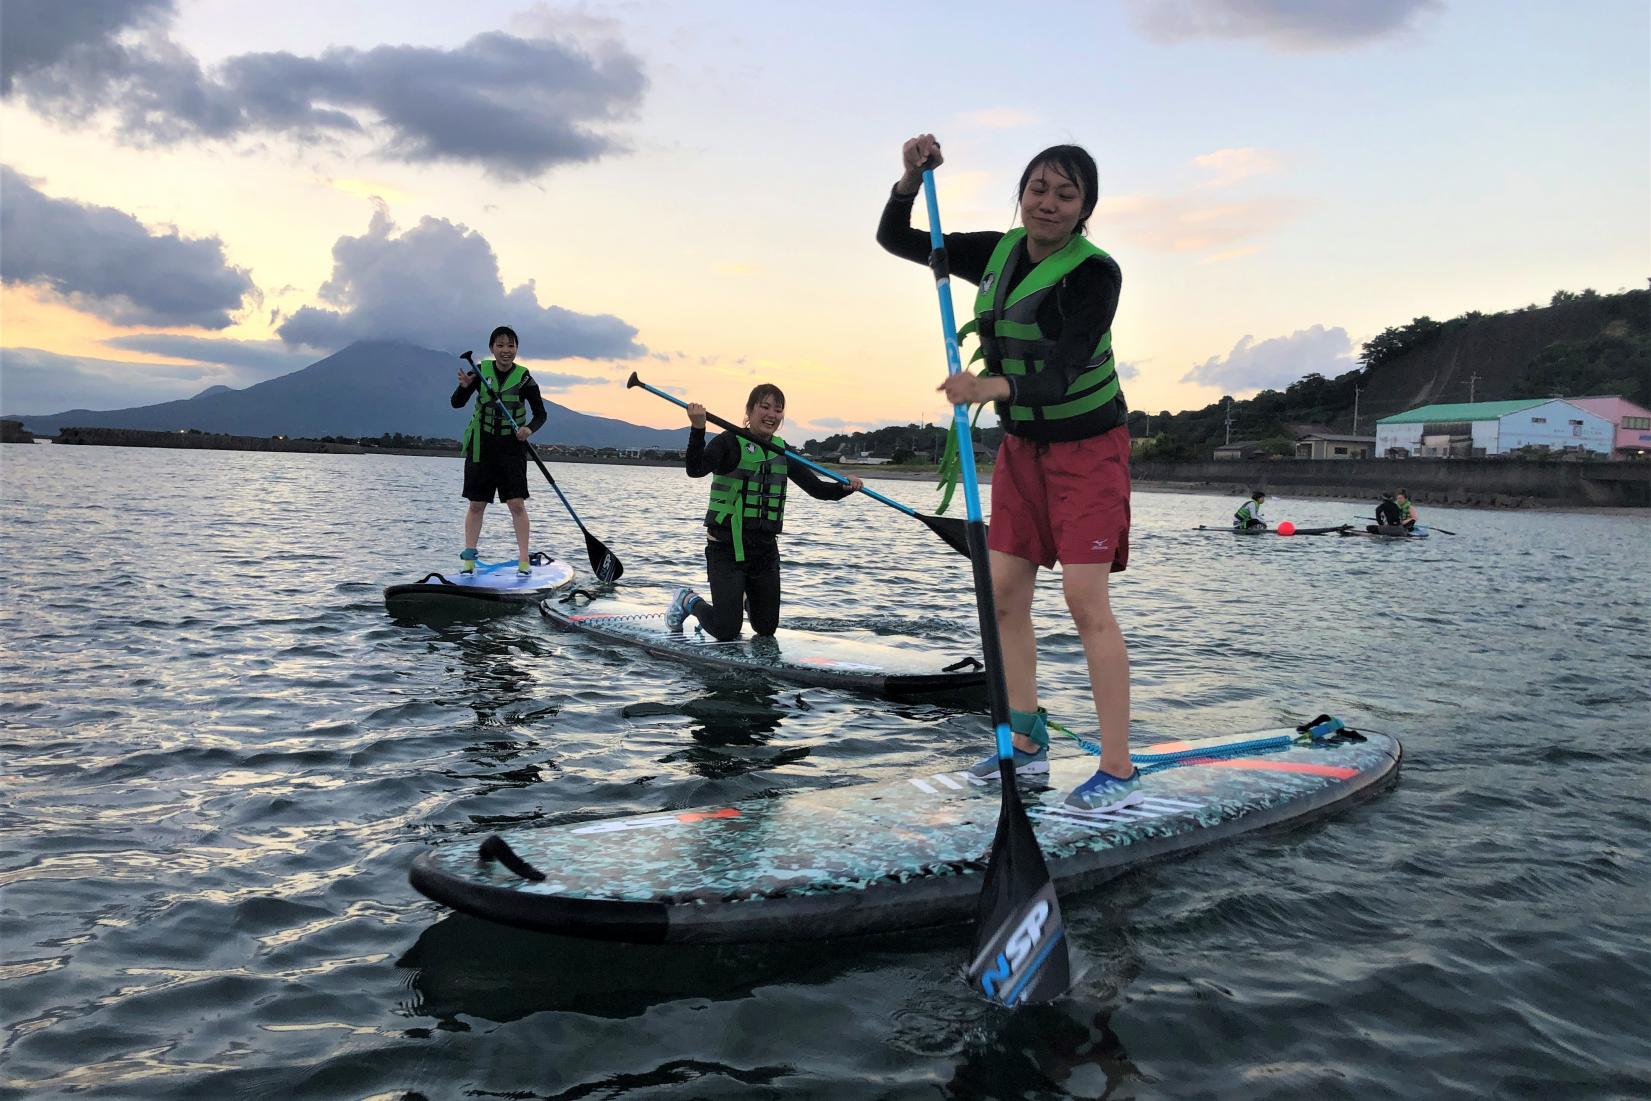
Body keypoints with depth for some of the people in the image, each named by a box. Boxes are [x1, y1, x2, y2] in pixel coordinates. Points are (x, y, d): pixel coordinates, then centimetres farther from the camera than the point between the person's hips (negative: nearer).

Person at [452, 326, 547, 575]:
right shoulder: (480, 371, -2)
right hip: (481, 445, 2)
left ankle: (524, 559, -3)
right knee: (476, 504, 7)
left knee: (517, 503, -7)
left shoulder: (524, 378, -6)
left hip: (511, 447, -1)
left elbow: (540, 414, -2)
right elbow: (456, 404, -5)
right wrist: (464, 386, -26)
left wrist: (529, 429, -22)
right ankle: (468, 557, 14)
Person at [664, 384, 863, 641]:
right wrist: (698, 428, -40)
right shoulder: (730, 442, -10)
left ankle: (743, 600, 47)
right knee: (726, 631, -8)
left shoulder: (782, 451, 8)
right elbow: (695, 470, -26)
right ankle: (689, 602, 22)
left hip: (765, 549, 6)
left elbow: (817, 488, 7)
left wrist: (845, 487, -12)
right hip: (727, 548, -6)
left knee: (767, 629, 14)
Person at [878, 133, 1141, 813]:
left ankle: (1119, 771, -8)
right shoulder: (998, 253, 0)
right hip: (1021, 445, 7)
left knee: (1084, 598, -14)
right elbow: (895, 240, 5)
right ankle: (1026, 743, 18)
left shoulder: (1095, 272, -18)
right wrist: (911, 177, -13)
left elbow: (1061, 372, -30)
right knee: (1004, 593, 5)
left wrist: (987, 387, -46)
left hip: (1088, 446, -6)